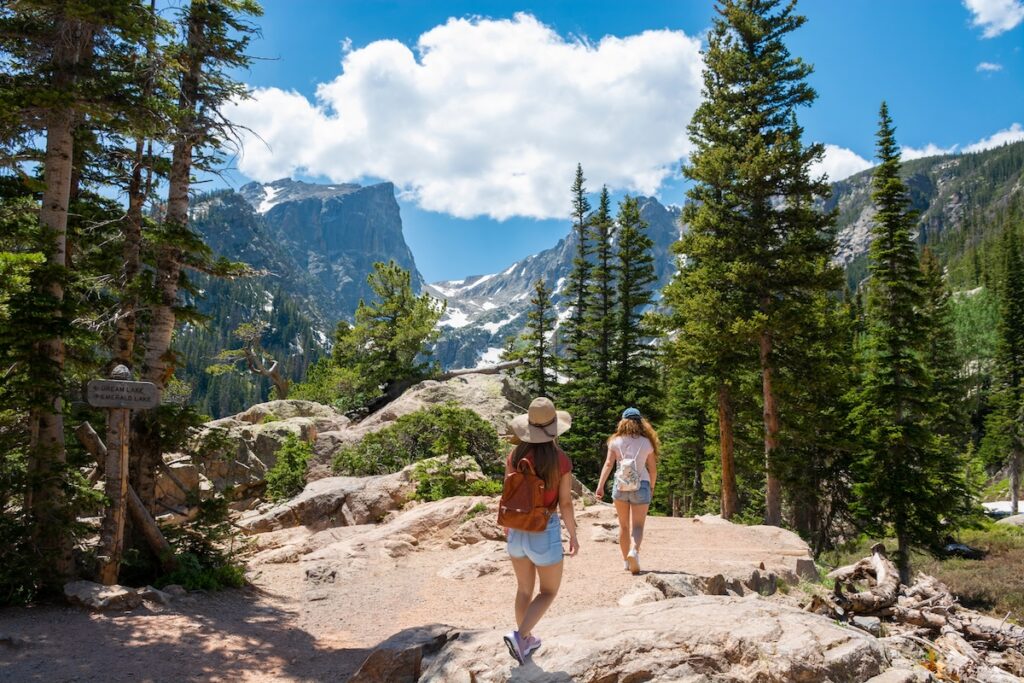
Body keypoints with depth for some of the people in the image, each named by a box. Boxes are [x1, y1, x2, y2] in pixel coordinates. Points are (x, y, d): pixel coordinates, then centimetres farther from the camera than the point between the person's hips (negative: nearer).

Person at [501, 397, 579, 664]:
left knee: (524, 588, 23)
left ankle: (525, 640, 33)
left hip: (517, 530, 4)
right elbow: (565, 504, -12)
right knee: (549, 591, 14)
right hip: (544, 531, -4)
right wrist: (573, 536, 3)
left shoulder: (516, 455, -6)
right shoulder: (561, 461, -17)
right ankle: (520, 636, -4)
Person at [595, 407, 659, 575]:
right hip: (640, 486, -1)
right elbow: (652, 469, 4)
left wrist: (600, 485, -11)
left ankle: (626, 561, 20)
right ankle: (634, 550, -31)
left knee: (624, 525, 14)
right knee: (637, 525, -3)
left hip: (620, 485, 1)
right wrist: (652, 486, 19)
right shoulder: (646, 442, 3)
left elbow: (608, 463, -7)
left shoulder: (615, 441, 2)